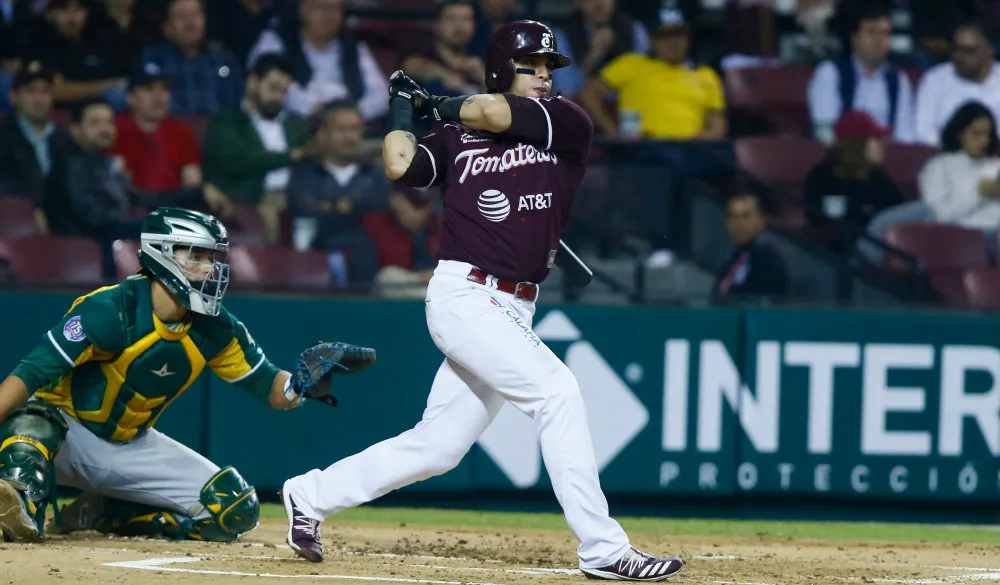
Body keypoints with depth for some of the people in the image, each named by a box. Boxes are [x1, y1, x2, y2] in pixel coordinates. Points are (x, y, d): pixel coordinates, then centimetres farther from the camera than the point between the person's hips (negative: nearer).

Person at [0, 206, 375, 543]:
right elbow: (32, 373, -29)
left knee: (236, 510, -7)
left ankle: (102, 513, 0)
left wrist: (302, 381, -24)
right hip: (66, 434, -7)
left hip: (131, 446, 7)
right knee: (35, 419, -41)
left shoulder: (215, 331, -6)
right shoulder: (110, 310, -24)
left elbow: (272, 390, 0)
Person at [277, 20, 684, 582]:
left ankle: (312, 495, 27)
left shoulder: (569, 124, 8)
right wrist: (403, 105, 7)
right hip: (464, 297, -4)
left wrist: (438, 104, 10)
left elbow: (496, 114, -6)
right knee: (557, 390, -21)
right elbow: (399, 166, -8)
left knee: (437, 447, 9)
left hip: (512, 312, 4)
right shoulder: (456, 139, 8)